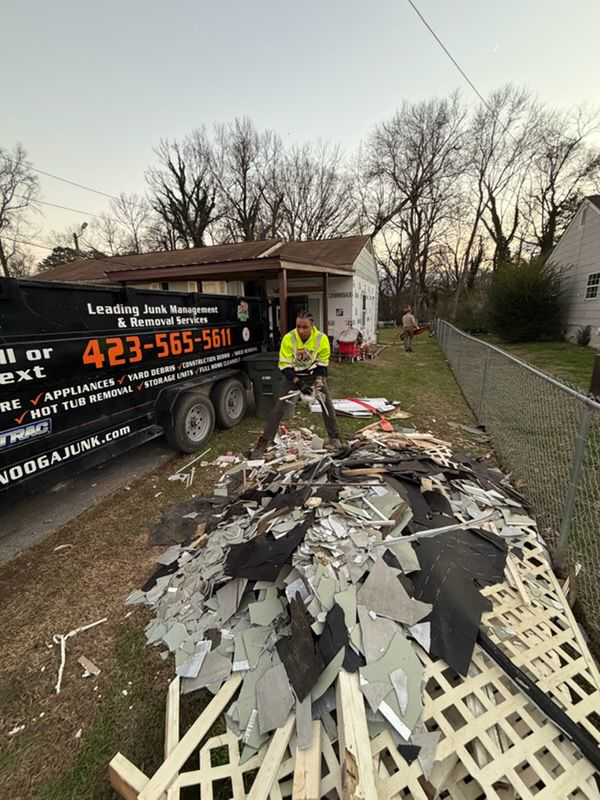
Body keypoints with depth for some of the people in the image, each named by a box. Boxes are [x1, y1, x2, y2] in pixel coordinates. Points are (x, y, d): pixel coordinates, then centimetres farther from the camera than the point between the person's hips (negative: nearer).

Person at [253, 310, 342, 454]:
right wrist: (299, 383, -31)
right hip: (293, 375, -1)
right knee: (279, 407, -5)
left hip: (313, 374, 2)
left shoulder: (321, 339, -21)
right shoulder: (288, 338, -25)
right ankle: (265, 440, 5)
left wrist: (319, 380, -26)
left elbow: (323, 364, -9)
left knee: (327, 403, 0)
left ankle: (334, 437, 19)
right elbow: (284, 366, -22)